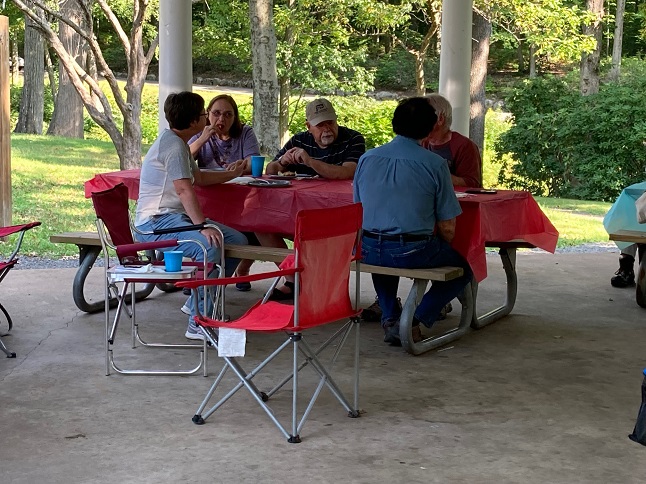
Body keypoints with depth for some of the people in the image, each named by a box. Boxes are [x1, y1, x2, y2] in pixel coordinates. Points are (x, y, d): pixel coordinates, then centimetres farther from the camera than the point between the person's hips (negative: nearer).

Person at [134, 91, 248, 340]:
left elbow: (198, 177, 32)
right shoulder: (173, 145, -16)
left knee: (237, 240, 4)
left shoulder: (178, 142, 17)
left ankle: (200, 301, 13)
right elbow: (184, 189, -26)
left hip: (175, 217, 11)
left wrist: (230, 174, 36)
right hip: (155, 223, -11)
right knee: (210, 247, -35)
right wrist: (202, 226, -32)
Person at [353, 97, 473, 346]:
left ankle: (390, 318, 22)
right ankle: (416, 319, 2)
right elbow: (447, 228, -6)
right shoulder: (435, 164, -8)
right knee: (463, 269, 23)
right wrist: (438, 250, 17)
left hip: (369, 250, 4)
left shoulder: (367, 158, 3)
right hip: (414, 252, -4)